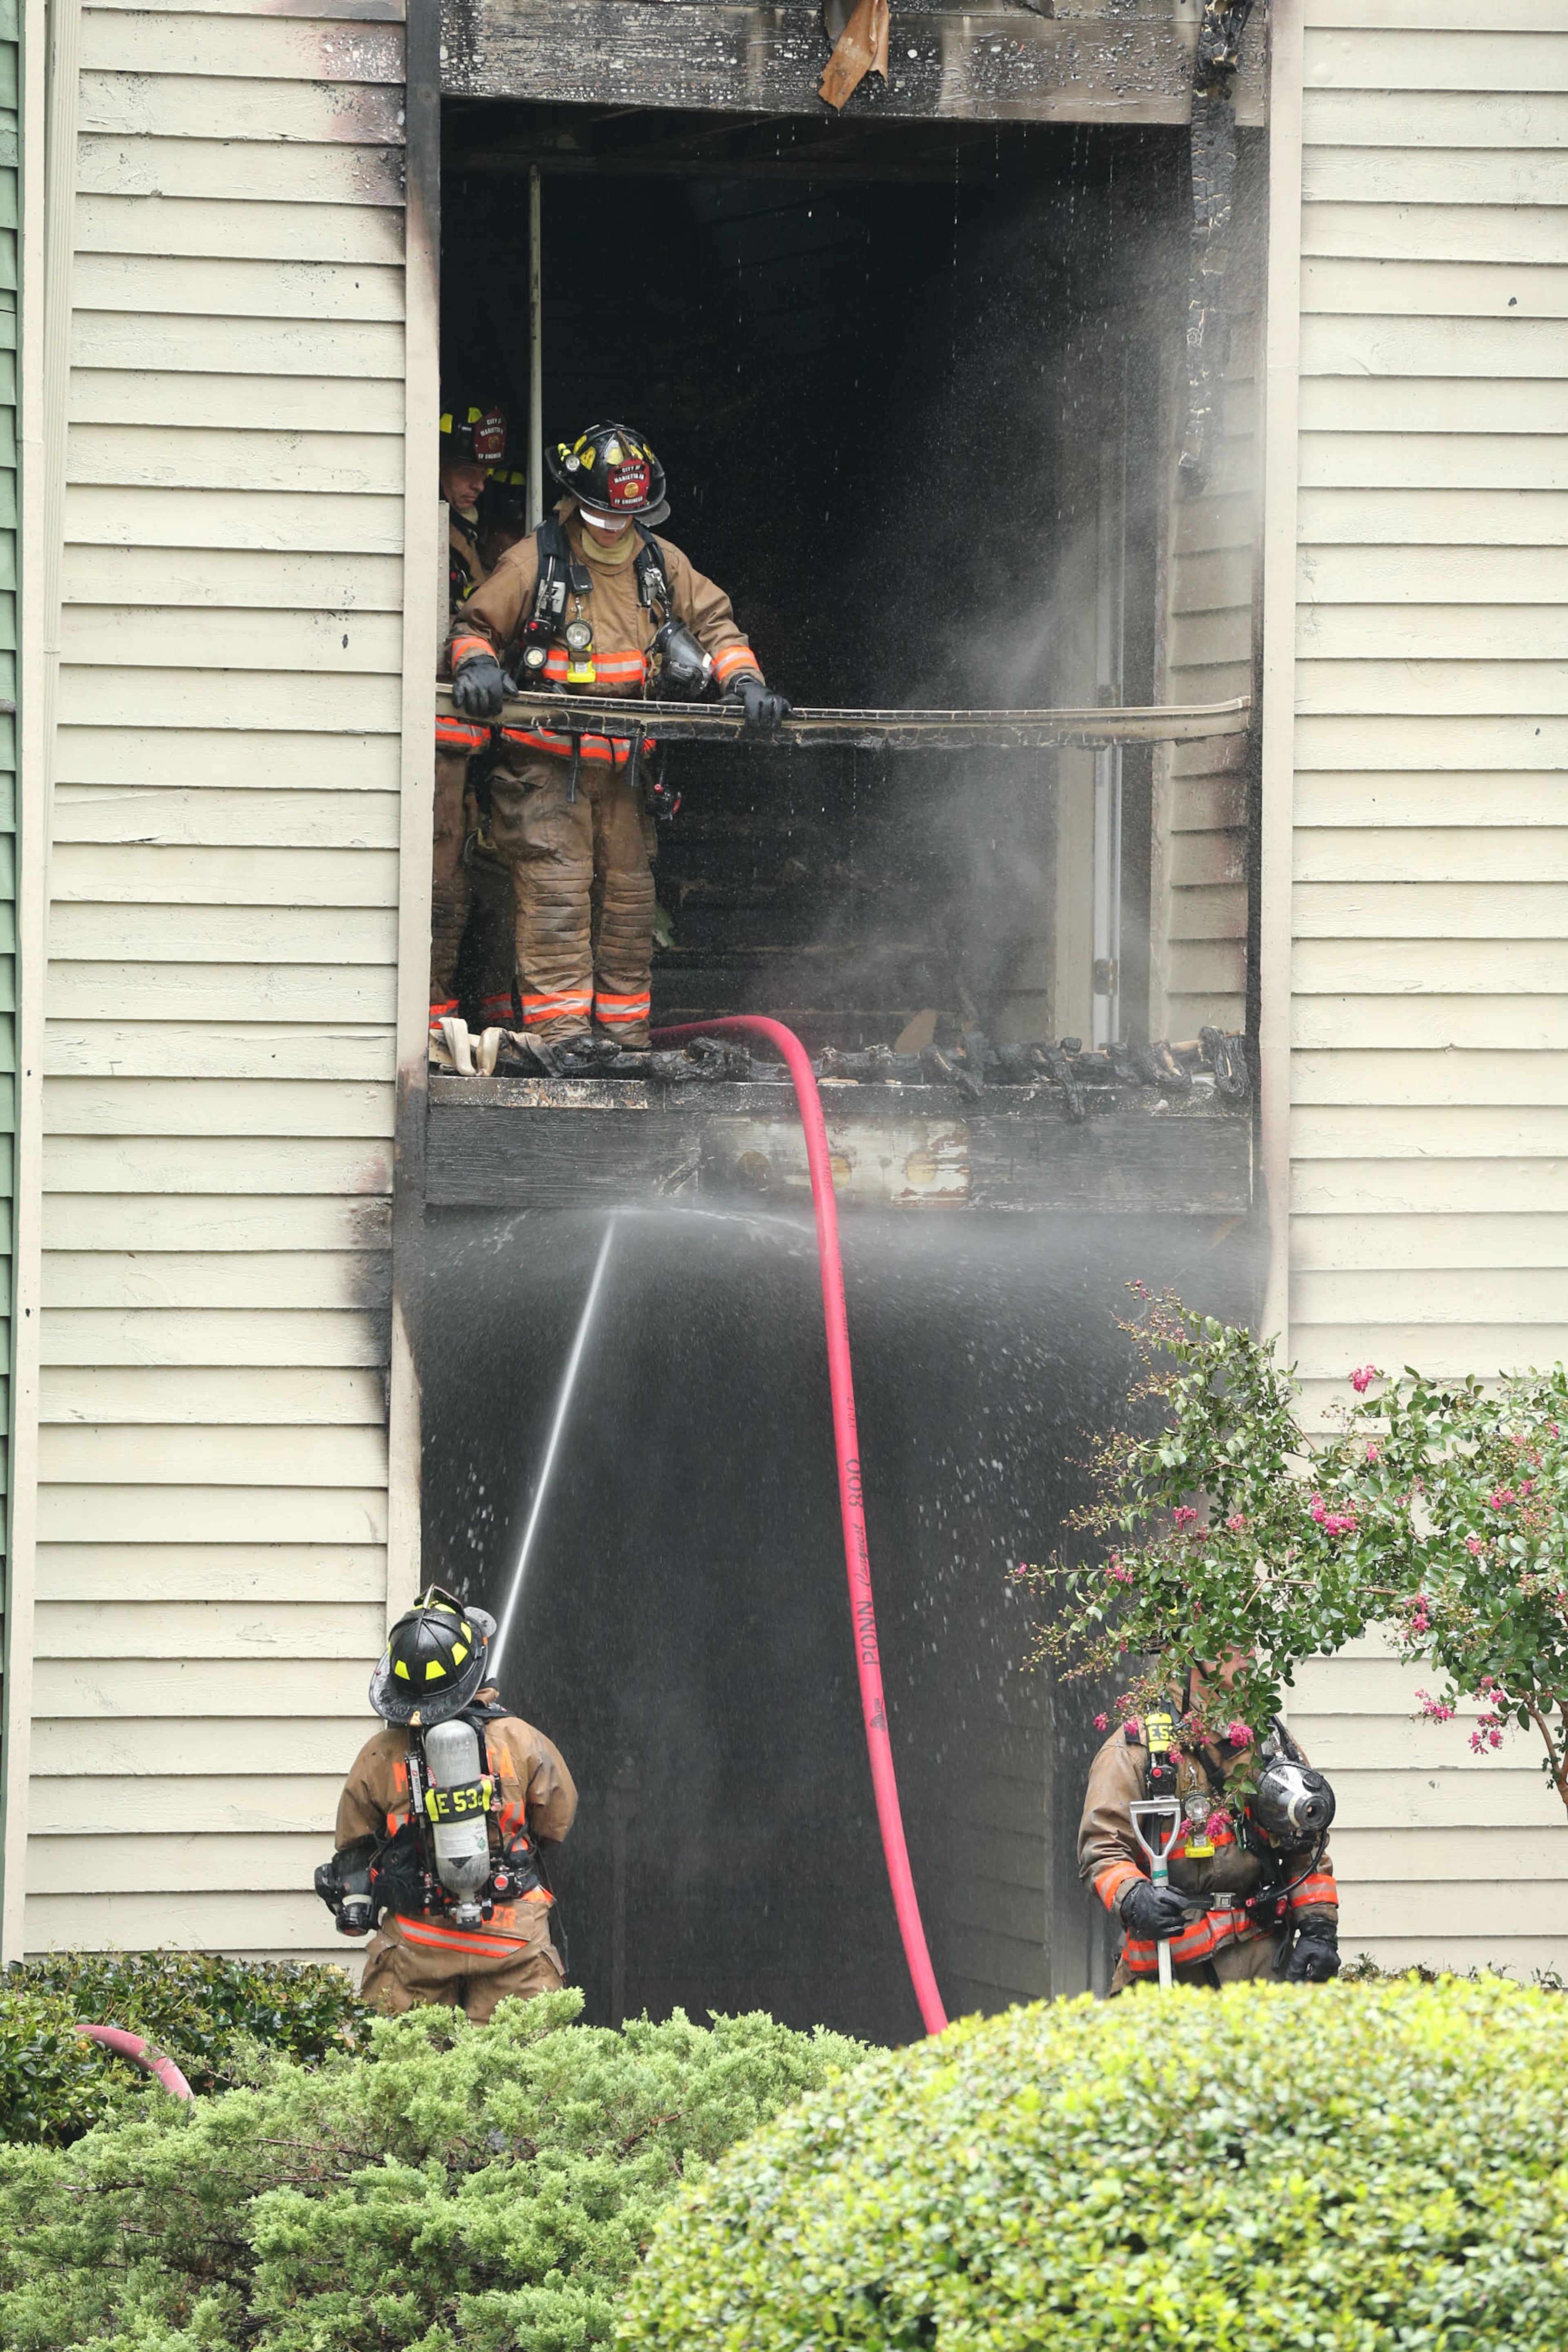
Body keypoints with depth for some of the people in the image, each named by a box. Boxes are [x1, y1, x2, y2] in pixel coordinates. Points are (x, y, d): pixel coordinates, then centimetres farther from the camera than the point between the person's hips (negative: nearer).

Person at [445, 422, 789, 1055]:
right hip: (547, 760, -5)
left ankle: (623, 1032, 13)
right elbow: (474, 626, 2)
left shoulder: (661, 563, 7)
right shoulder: (533, 562, -5)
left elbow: (714, 623, 14)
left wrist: (742, 680, -3)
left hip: (622, 763, 5)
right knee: (556, 889, -13)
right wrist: (476, 664, -20)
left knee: (627, 893, 7)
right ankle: (561, 1025, -17)